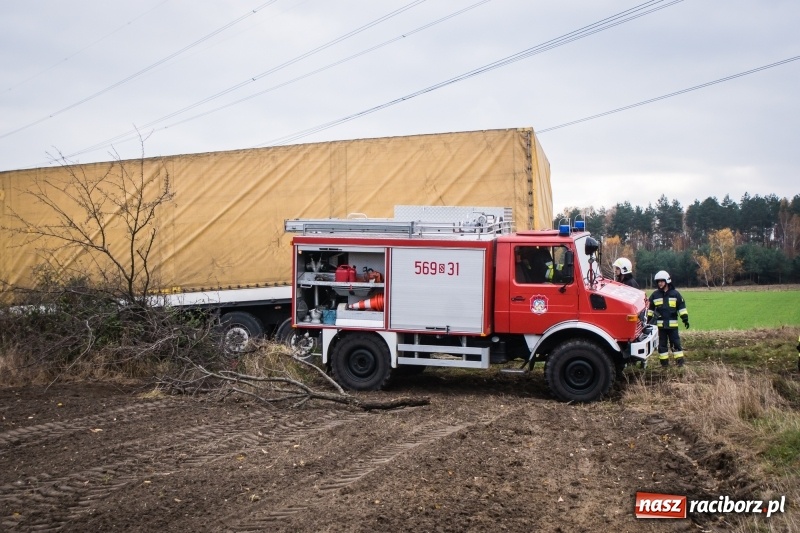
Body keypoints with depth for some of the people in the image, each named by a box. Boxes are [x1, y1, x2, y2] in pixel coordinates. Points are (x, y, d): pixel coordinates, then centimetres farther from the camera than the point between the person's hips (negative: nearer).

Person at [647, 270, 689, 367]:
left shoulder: (675, 294, 2)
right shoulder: (655, 295, 7)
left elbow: (681, 307, 4)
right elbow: (650, 308, 14)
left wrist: (685, 319, -2)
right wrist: (649, 320, 10)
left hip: (672, 324, -2)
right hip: (660, 324, 2)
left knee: (676, 342, 0)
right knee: (662, 344, 5)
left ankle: (679, 361, 5)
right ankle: (664, 362, 11)